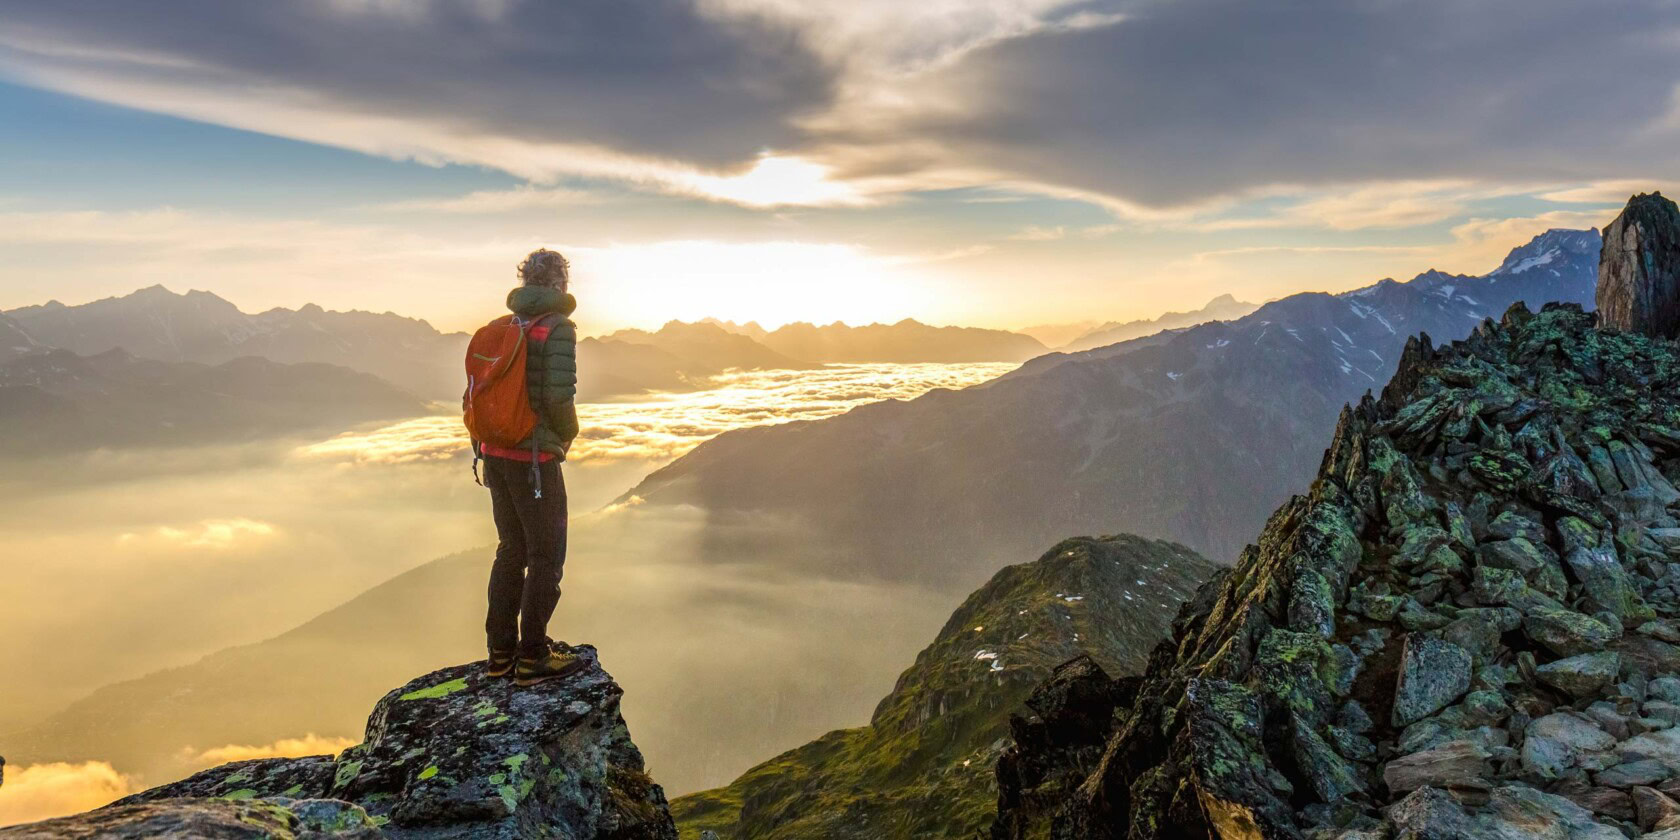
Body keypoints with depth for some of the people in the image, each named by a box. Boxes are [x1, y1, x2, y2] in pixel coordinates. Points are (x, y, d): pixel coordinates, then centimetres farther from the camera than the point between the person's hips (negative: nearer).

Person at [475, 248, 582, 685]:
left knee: (511, 550, 17)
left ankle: (500, 651, 23)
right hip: (534, 457, -7)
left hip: (495, 455, 7)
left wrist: (481, 447, 19)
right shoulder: (558, 327, -12)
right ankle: (533, 657, 9)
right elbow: (560, 395, -21)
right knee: (546, 555, 4)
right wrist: (569, 434, -1)